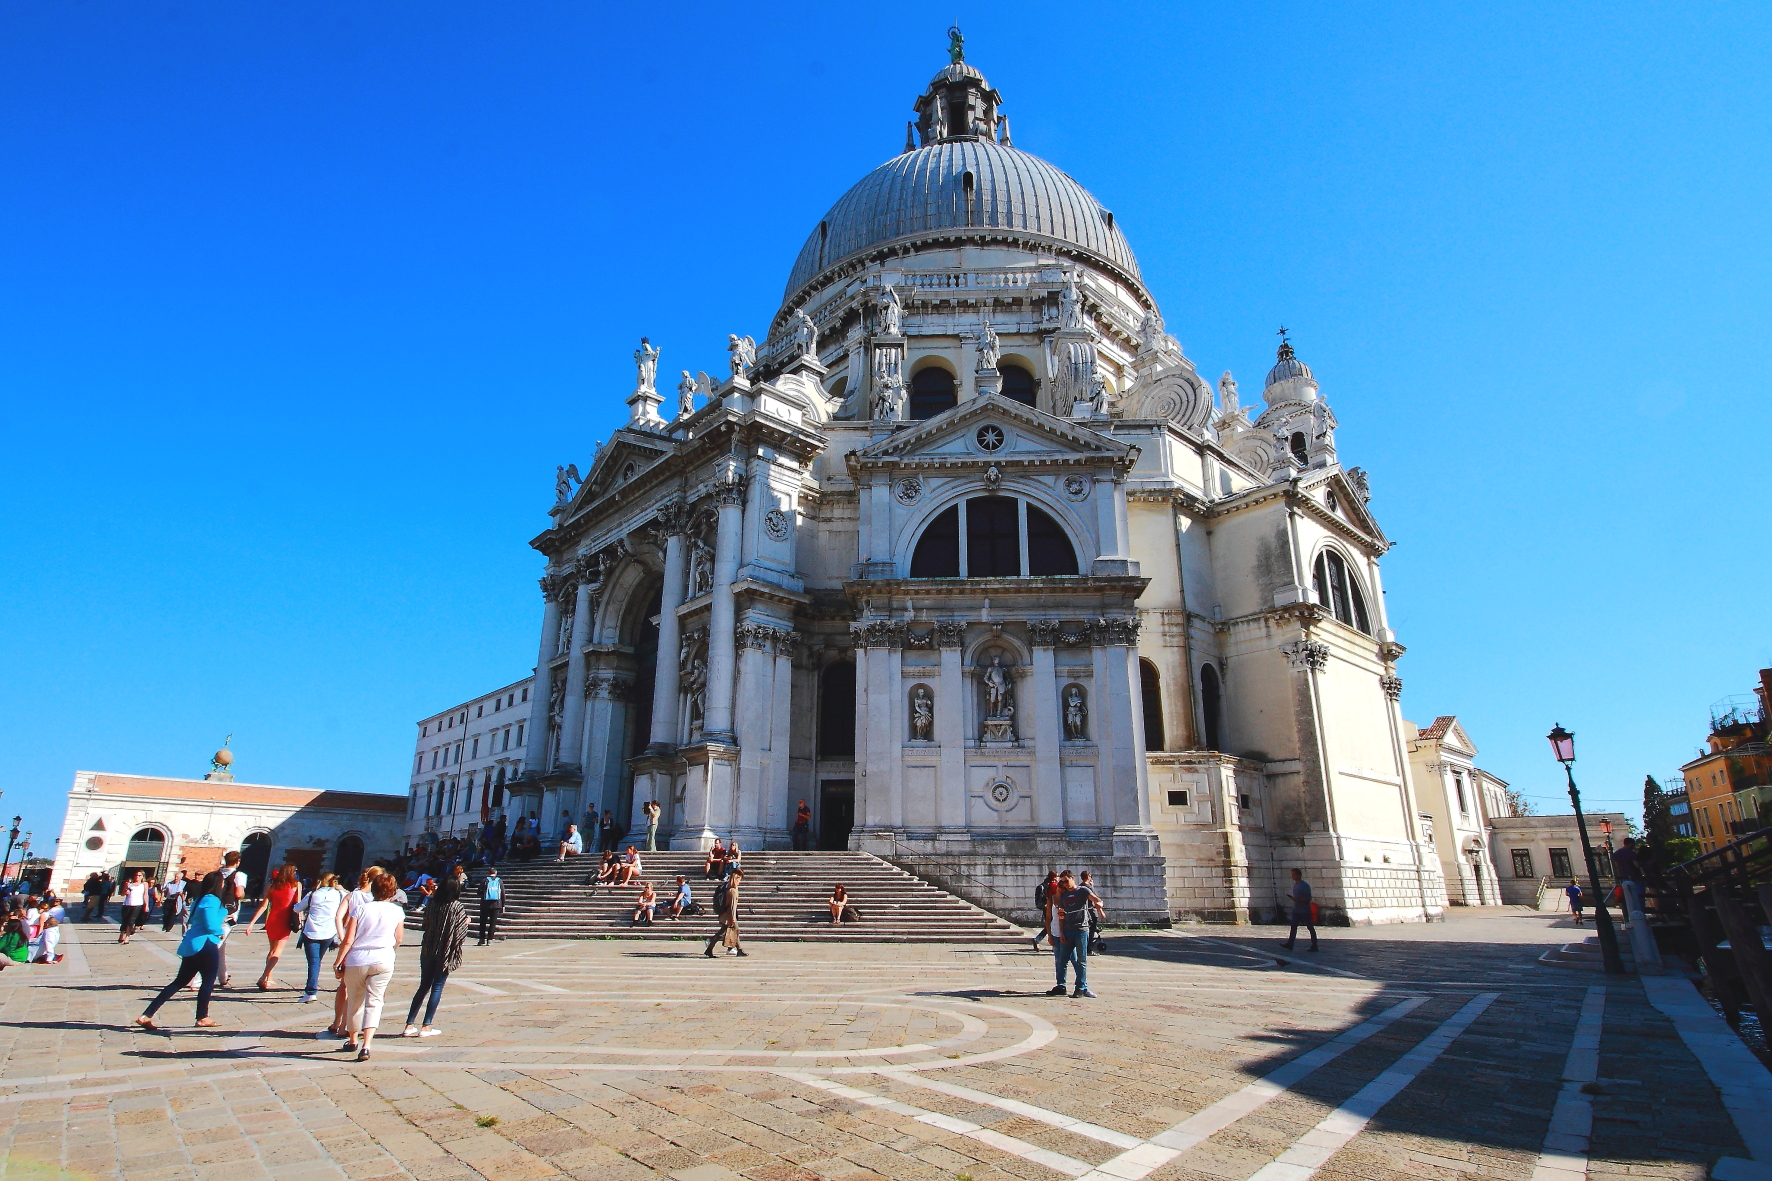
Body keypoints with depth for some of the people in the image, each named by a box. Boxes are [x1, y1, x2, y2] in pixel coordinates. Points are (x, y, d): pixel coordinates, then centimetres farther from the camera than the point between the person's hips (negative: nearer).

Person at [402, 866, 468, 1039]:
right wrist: (467, 921, 8)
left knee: (423, 986, 15)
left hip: (427, 951, 5)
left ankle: (409, 1025, 15)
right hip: (445, 952, -5)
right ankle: (426, 1027, 4)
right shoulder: (456, 907, -12)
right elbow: (459, 932, -12)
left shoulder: (432, 903, 2)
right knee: (437, 988, 4)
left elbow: (426, 923, 15)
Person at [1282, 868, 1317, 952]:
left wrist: (1297, 899, -25)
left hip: (1305, 911, -8)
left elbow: (1308, 898, -18)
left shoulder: (1305, 885, -14)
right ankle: (1289, 944, -4)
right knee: (1293, 927, 0)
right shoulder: (1295, 885, 12)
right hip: (1296, 910, 8)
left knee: (1310, 928, 3)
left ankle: (1314, 946, 11)